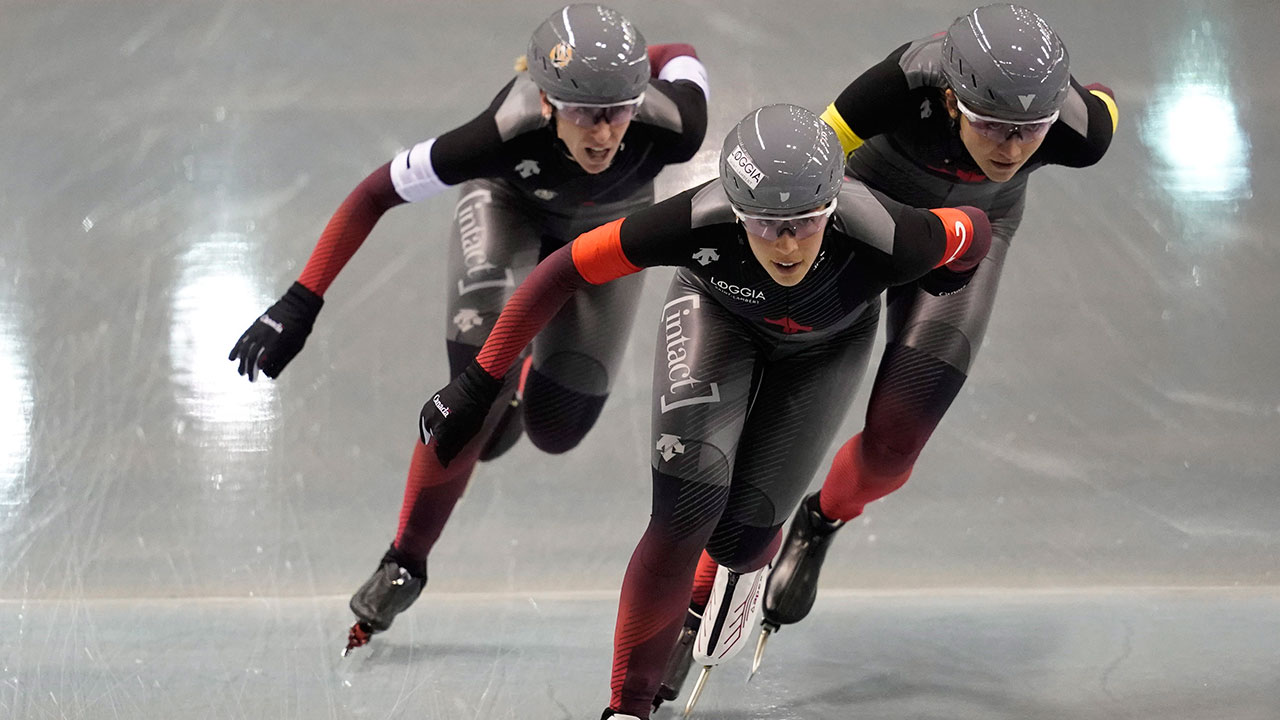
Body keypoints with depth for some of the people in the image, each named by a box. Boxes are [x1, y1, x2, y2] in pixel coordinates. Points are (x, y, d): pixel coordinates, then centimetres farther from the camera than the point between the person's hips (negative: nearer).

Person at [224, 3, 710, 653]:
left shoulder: (670, 132, -41)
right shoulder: (507, 134, -45)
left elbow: (679, 57, -17)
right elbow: (376, 193, -33)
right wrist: (301, 301, -35)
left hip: (608, 225, 2)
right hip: (509, 202, -2)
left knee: (555, 429, -1)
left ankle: (536, 377, 37)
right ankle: (405, 562, -2)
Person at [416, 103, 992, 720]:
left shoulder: (879, 237, -42)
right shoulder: (700, 223, -41)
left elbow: (973, 232, -19)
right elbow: (563, 271, -29)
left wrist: (949, 276, 6)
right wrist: (477, 384, -26)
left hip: (825, 347, 1)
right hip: (718, 314, -1)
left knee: (737, 539, -5)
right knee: (687, 510, -20)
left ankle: (751, 562, 37)